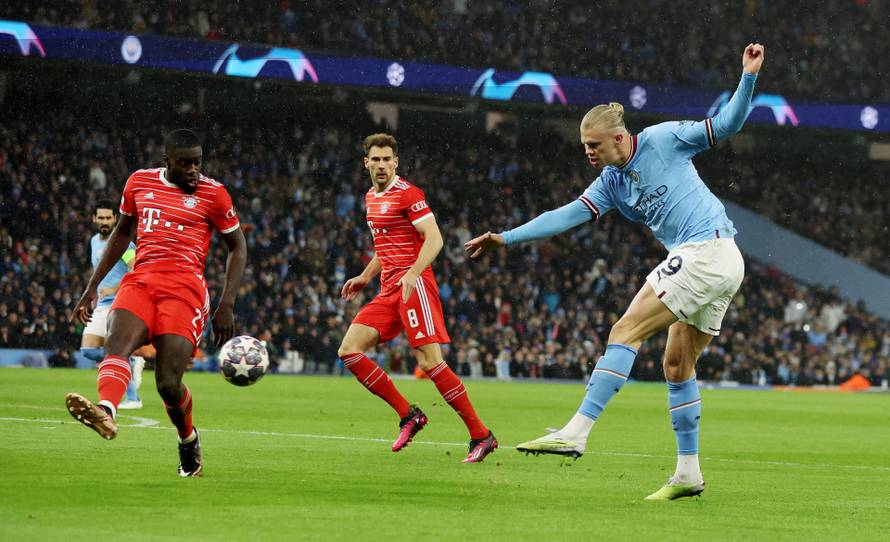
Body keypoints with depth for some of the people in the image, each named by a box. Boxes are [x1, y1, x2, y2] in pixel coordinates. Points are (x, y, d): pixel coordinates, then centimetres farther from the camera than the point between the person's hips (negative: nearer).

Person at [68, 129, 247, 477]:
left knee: (169, 383, -14)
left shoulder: (212, 193, 5)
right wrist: (92, 287, 24)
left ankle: (188, 439, 17)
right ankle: (105, 413, -57)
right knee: (116, 344, -30)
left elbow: (237, 246, 12)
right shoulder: (139, 182, 14)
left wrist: (227, 306, 3)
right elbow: (122, 233, 27)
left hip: (184, 288, -3)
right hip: (140, 281, 3)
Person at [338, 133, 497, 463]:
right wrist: (365, 277, 25)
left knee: (429, 362, -17)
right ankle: (408, 416, 3)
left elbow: (434, 239, -15)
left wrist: (413, 273, -28)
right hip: (388, 290, 9)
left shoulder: (407, 194, -7)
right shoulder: (371, 198, 20)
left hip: (414, 285, -9)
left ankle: (481, 436, -13)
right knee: (348, 351, -1)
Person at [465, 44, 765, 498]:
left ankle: (577, 431, -20)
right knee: (678, 364, 11)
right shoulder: (611, 183, 16)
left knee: (626, 331, -14)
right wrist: (505, 238, 5)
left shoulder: (663, 139, -2)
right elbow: (567, 215, 11)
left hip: (707, 252, -9)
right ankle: (688, 473, 17)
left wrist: (748, 76, -11)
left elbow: (727, 124, 1)